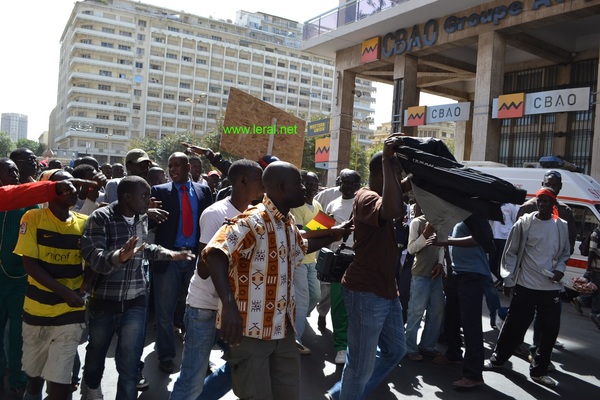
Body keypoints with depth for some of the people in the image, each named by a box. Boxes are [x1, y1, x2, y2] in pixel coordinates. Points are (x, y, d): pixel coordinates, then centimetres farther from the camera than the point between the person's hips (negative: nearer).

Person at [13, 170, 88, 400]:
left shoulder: (84, 223, -3)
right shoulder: (33, 218, -7)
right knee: (33, 372, 21)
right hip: (36, 309, 0)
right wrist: (63, 291, -21)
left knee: (59, 381, -2)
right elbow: (29, 264, -12)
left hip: (71, 312, 0)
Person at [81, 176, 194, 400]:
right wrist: (119, 256, -45)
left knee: (129, 365, 3)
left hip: (135, 302, 3)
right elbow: (92, 256, -27)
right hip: (103, 300, -2)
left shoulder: (142, 218, 4)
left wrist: (169, 254, 10)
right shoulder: (100, 218, -15)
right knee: (96, 351, 23)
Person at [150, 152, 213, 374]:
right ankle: (166, 356, 22)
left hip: (196, 256, 2)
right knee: (165, 310, 6)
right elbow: (150, 223, -8)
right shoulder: (160, 191, -1)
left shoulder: (203, 190, 5)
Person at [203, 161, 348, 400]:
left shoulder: (288, 222, 9)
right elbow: (215, 253, -33)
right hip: (251, 330, -8)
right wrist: (229, 305, -44)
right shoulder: (253, 221, -19)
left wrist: (332, 237, 22)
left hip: (282, 328, 8)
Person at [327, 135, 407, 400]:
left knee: (395, 349, 23)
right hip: (366, 292, -10)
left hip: (386, 289, 10)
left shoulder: (379, 197, 13)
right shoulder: (366, 197, -18)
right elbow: (392, 210, -39)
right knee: (361, 364, 2)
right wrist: (387, 159, -32)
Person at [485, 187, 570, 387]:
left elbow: (565, 254, 17)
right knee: (515, 325, 4)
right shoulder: (524, 223, -4)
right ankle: (498, 358, 24)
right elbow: (510, 253, -1)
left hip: (551, 288, 3)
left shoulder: (562, 226, 5)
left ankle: (539, 371, 24)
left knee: (550, 329, 9)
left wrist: (560, 269, -4)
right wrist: (508, 280, -3)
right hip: (525, 286, -3)